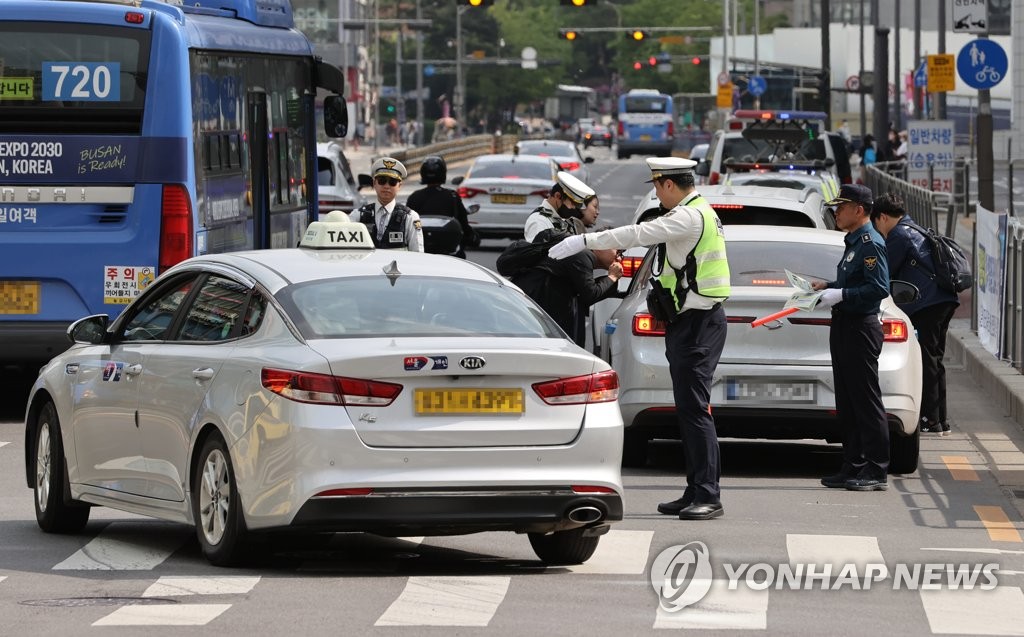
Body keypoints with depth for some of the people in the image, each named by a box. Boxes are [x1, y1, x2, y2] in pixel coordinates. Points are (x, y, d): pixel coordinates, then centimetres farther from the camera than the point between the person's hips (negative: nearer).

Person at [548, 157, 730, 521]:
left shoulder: (689, 217, -16)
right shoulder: (696, 214, 18)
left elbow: (638, 234, -22)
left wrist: (584, 242, -19)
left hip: (697, 325, -11)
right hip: (691, 323, 11)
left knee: (694, 409, -13)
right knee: (688, 411, 12)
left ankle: (708, 496, -15)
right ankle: (696, 492, 15)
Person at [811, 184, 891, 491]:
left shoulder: (871, 243, -13)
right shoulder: (853, 242, 17)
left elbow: (878, 288, -22)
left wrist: (840, 295, -23)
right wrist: (827, 287, 12)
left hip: (861, 330, -11)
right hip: (845, 328, 11)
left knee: (866, 402, -8)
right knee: (847, 404, 12)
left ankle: (876, 472, -6)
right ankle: (853, 467, 16)